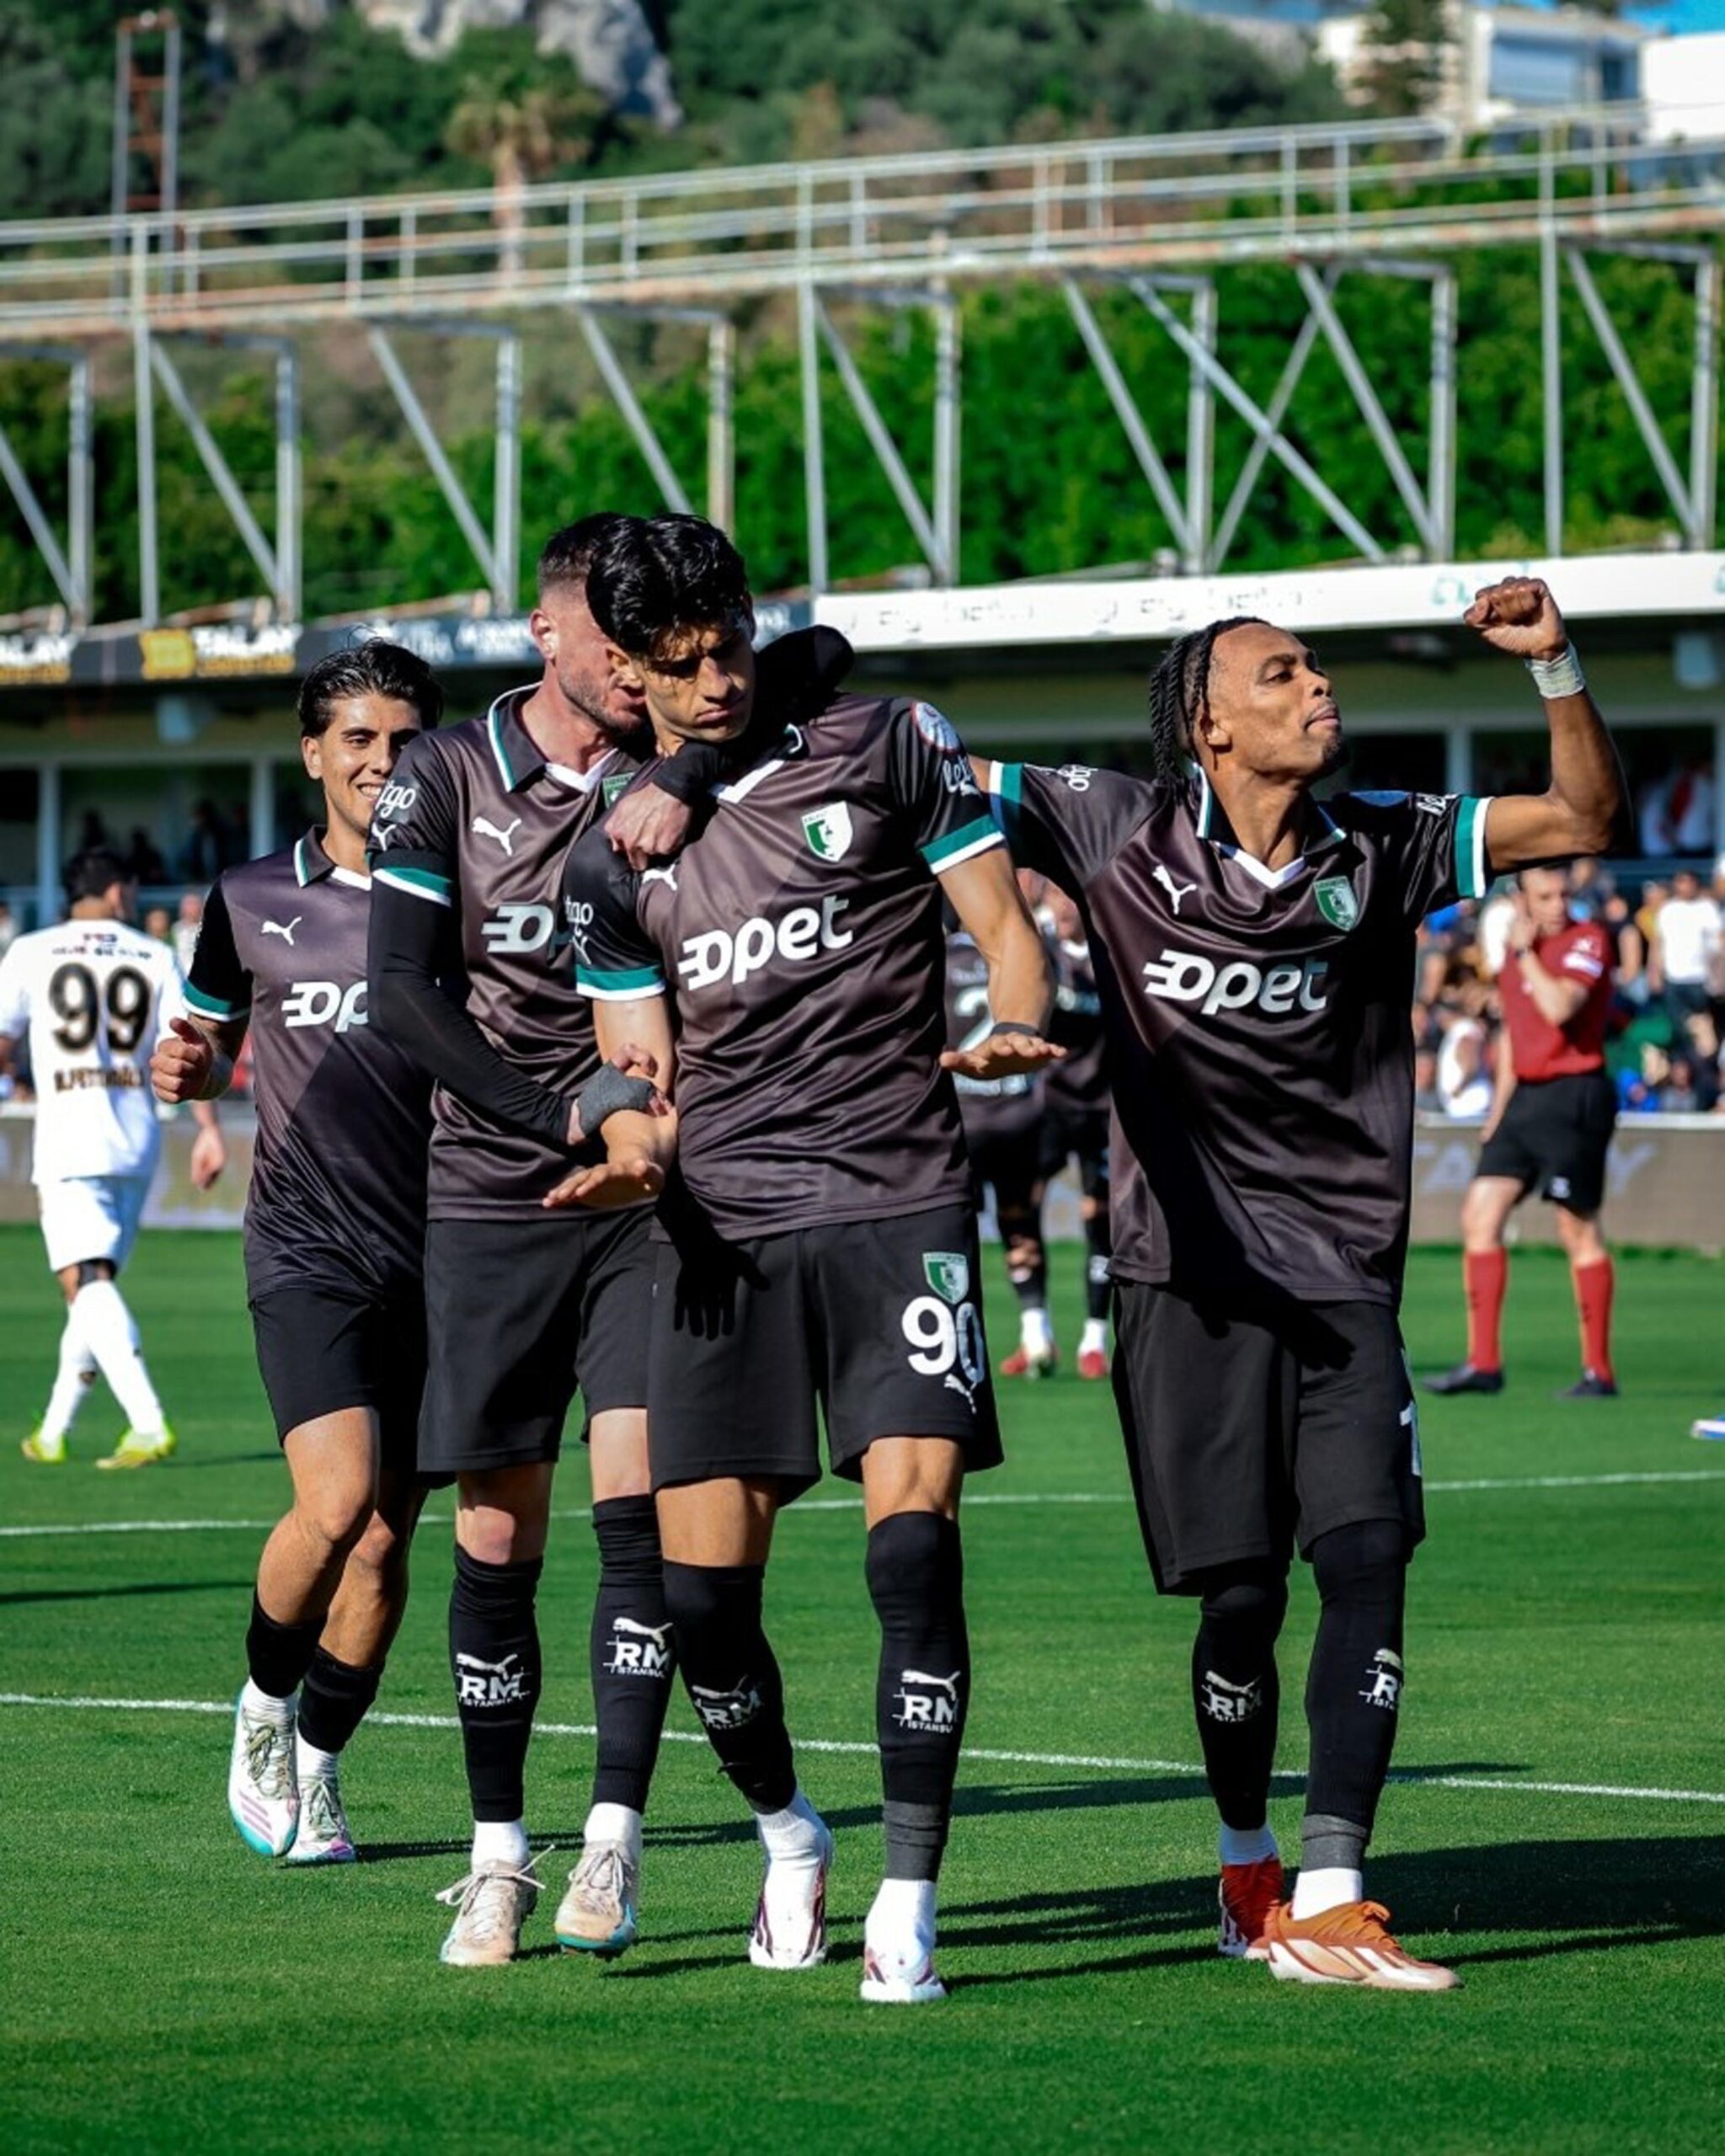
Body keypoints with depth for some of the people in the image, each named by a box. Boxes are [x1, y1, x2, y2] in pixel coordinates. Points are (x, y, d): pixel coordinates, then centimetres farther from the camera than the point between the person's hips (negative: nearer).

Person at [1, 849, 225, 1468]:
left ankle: (149, 1424, -28)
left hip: (69, 1137, -4)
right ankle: (53, 1432, 23)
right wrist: (208, 1128, 0)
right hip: (137, 1138, 4)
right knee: (95, 1287, 16)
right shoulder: (156, 958, 8)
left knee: (87, 1283, -11)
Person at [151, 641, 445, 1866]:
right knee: (337, 1501, -20)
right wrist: (189, 1070, -5)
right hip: (307, 1249, -1)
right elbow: (211, 1044, 18)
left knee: (384, 1544, 2)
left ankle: (314, 1768, 21)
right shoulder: (252, 902, 6)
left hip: (437, 1255, 1)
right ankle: (265, 1705, 6)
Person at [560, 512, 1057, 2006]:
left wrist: (1013, 1028, -18)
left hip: (898, 1205, -3)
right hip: (723, 1226, 3)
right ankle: (789, 1838, 27)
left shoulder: (885, 745, 4)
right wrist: (634, 1140, -8)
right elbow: (643, 1066, 15)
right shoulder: (611, 851, 12)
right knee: (702, 1584, -1)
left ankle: (909, 1906, -12)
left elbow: (1008, 929, 4)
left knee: (913, 1537, -17)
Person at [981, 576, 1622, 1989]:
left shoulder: (1380, 850, 4)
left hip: (1345, 1285, 2)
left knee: (1370, 1564, -13)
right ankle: (1246, 1862, 26)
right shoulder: (1120, 834, -3)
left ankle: (1326, 1906, -15)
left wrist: (1557, 665, -9)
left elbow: (1585, 819, 5)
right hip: (1191, 1278, -2)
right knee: (1241, 1595, 0)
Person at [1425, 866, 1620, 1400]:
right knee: (1480, 1214, 3)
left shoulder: (1587, 940, -10)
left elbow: (1559, 1007, -27)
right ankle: (1483, 1362, 5)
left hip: (1573, 1098, -8)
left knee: (1580, 1231, -4)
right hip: (1526, 1097, 8)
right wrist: (1498, 1108, 20)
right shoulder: (1516, 954, 13)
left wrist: (1524, 952, -15)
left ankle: (1599, 1372, 3)